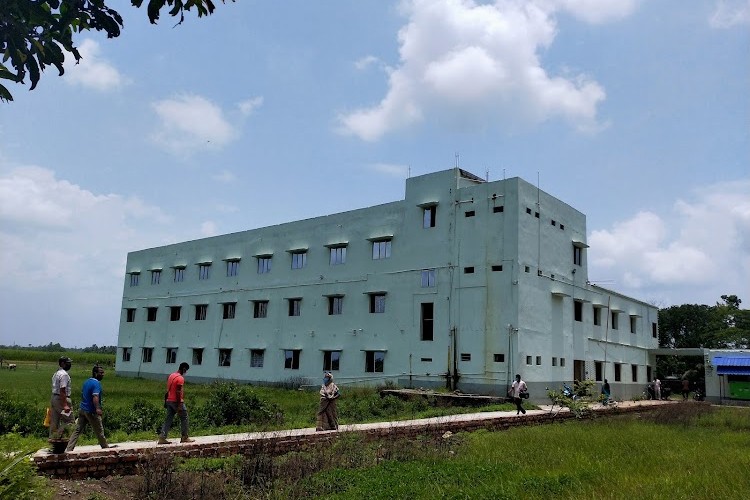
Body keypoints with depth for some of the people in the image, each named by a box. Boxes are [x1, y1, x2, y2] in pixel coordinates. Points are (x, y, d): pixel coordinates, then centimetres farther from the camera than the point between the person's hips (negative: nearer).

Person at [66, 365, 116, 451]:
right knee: (99, 431, 7)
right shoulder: (96, 383, -16)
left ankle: (69, 449, 1)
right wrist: (97, 408, -40)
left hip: (82, 409, 8)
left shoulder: (86, 382, 12)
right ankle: (105, 446, 21)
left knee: (77, 430, 6)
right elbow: (95, 396, -30)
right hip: (91, 412, -8)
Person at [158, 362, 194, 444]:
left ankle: (162, 438, 1)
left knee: (169, 419, 8)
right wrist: (179, 405, -21)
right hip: (176, 401, -8)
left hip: (169, 401, 8)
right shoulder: (180, 378, -15)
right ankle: (184, 437, 8)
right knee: (184, 418, 4)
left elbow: (168, 390, 17)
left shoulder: (171, 376, 13)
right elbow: (178, 392, -21)